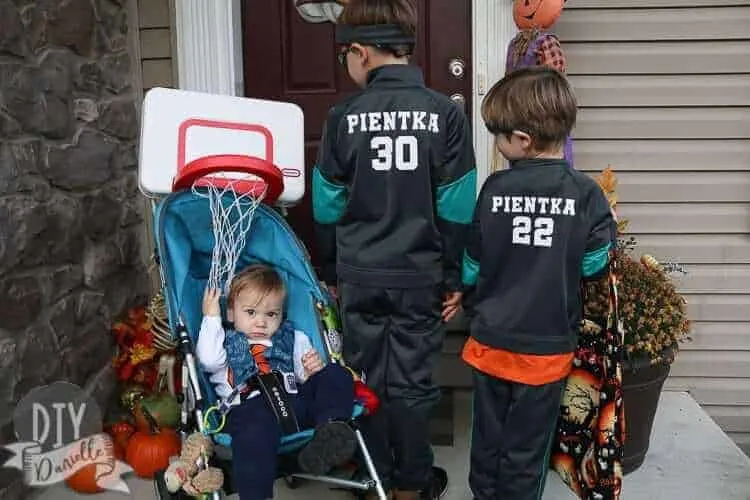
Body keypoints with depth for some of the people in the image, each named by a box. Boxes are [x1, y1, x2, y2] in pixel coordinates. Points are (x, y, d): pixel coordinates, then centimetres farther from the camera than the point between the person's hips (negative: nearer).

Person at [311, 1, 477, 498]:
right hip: (420, 276, 0)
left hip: (360, 275, 1)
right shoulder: (446, 113, -7)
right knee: (411, 381, 11)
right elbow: (456, 207, -7)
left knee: (368, 379, 15)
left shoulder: (344, 116, -5)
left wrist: (331, 271, 15)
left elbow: (328, 205, 2)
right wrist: (455, 278, 3)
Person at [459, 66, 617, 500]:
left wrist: (474, 307, 17)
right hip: (548, 346, -1)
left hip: (492, 341, 1)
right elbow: (593, 266, -6)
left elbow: (472, 264, -2)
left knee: (488, 441, 20)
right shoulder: (586, 192, -13)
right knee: (525, 452, 14)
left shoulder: (495, 188, -11)